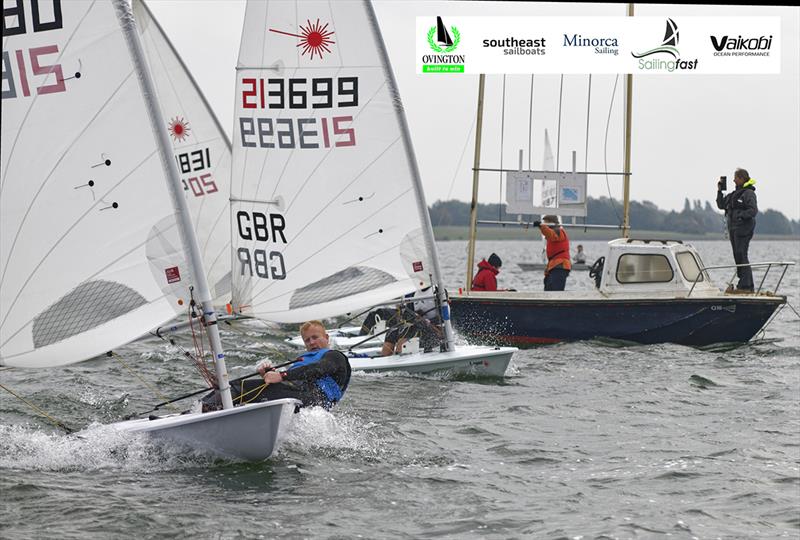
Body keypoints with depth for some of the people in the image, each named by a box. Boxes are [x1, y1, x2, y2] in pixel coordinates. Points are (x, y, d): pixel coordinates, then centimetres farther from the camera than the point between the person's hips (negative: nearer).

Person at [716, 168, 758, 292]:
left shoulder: (749, 193, -8)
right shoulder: (734, 194, 18)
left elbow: (753, 211, -16)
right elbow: (721, 205, 21)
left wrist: (740, 216, -25)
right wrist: (719, 191, 12)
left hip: (743, 229, -9)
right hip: (733, 228, 9)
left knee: (741, 256, -12)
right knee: (738, 257, 9)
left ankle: (745, 286, -13)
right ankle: (747, 286, 13)